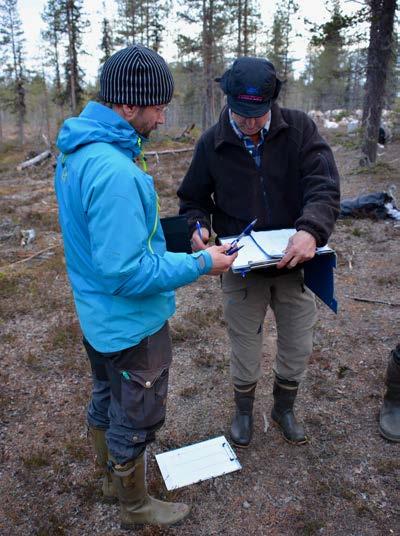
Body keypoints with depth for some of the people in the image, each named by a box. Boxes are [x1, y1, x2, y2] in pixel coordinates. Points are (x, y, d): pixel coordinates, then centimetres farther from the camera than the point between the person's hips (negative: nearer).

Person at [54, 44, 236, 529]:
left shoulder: (75, 150, 1)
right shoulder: (115, 171, -31)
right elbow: (126, 273, -30)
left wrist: (174, 240, 11)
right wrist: (201, 264, -21)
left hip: (96, 315, 9)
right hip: (131, 325, -9)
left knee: (105, 400, 28)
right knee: (136, 419, 14)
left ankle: (111, 474, 54)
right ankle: (135, 508, 40)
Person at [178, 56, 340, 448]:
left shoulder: (299, 129, -8)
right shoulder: (212, 144, -5)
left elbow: (324, 186, -18)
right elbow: (193, 199, 5)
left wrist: (311, 229, -38)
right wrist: (198, 227, -18)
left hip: (295, 262, 1)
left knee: (298, 348, 15)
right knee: (245, 350, 13)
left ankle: (284, 408, 45)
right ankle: (243, 412, 43)